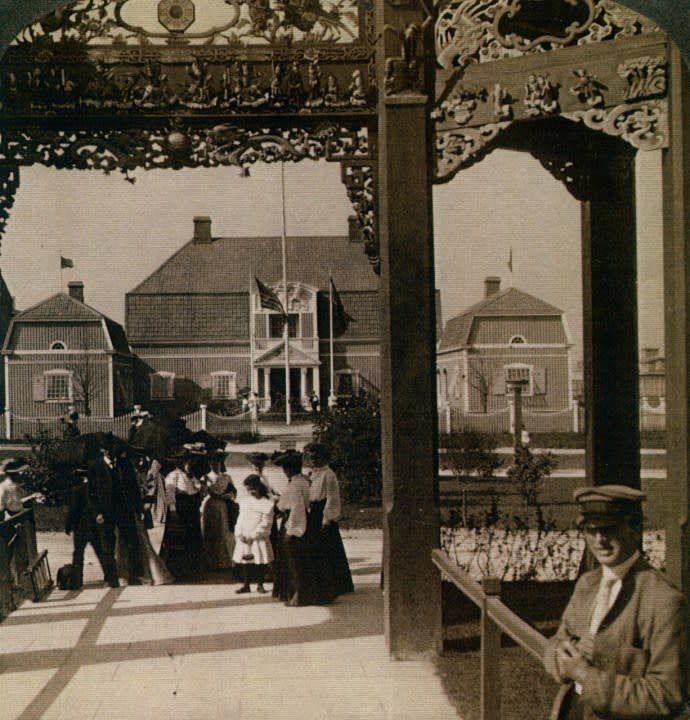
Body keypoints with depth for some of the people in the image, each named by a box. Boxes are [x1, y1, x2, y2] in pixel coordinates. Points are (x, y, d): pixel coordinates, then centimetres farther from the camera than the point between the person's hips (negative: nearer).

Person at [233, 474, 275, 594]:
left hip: (260, 538, -4)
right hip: (244, 538, 4)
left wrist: (253, 536, -12)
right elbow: (241, 518, 10)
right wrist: (239, 533, -3)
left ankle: (260, 585, 13)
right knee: (246, 562, 6)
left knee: (261, 562, 0)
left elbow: (266, 523, -9)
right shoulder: (244, 500, 9)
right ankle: (246, 585, 14)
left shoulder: (267, 502, -7)